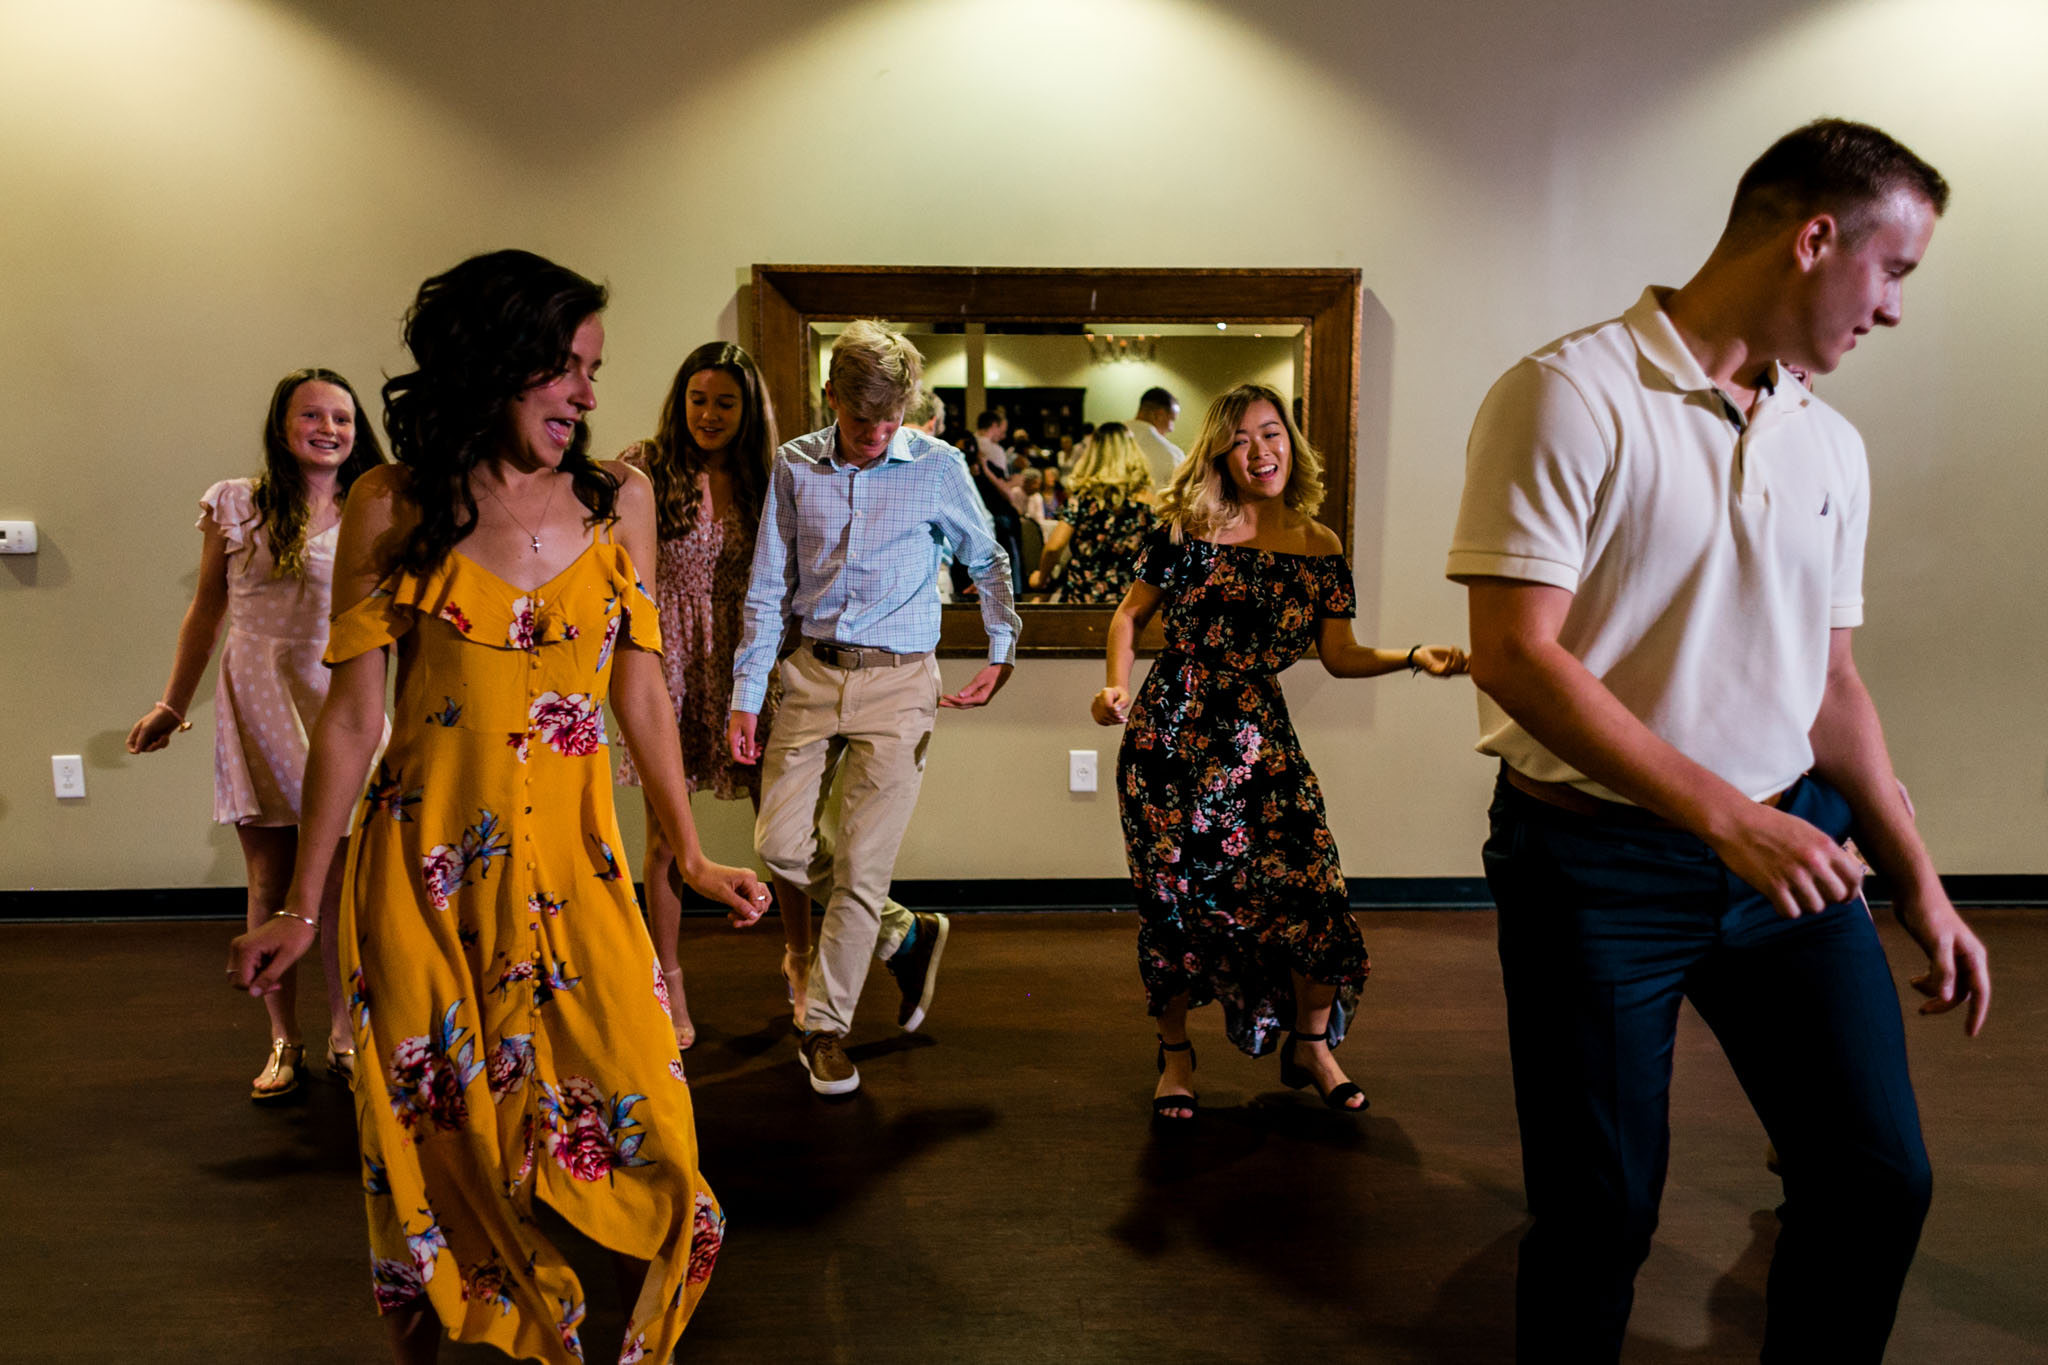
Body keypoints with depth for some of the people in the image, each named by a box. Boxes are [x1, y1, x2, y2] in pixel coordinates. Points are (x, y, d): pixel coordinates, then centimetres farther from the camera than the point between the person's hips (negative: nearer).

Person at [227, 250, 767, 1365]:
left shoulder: (619, 498, 3)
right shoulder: (393, 506, -2)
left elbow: (640, 691, 6)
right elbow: (352, 714, 0)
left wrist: (690, 855, 3)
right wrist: (302, 907, 2)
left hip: (571, 859, 1)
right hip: (424, 864, -1)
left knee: (643, 1134, -2)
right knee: (433, 1147, 9)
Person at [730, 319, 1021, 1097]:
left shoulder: (937, 468, -4)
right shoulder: (795, 466, 1)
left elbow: (988, 563, 11)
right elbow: (768, 588, 4)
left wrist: (1002, 654, 5)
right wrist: (746, 696, 1)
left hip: (898, 681, -3)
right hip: (812, 672, 3)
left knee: (861, 863, -3)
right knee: (781, 844, 1)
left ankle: (826, 1027, 14)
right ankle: (905, 935, 25)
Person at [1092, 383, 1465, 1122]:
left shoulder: (1320, 549, 4)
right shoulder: (1187, 529, -3)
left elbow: (1339, 655, 6)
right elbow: (1130, 613, 6)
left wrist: (1414, 657, -9)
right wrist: (1118, 685, -9)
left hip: (1258, 738, 2)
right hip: (1170, 732, -2)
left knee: (1312, 889, -5)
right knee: (1174, 897, 4)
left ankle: (1310, 1047, 20)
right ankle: (1176, 1053, 27)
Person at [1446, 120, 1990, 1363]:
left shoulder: (1832, 446, 10)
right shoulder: (1572, 397, -13)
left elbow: (1829, 679, 16)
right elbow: (1515, 657, -19)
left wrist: (1921, 881, 12)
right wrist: (1723, 814, -22)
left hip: (1790, 842, 7)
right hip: (1598, 862, -6)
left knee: (1879, 1179, 10)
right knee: (1600, 1214, 5)